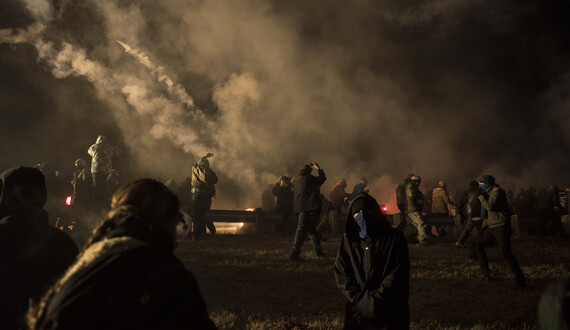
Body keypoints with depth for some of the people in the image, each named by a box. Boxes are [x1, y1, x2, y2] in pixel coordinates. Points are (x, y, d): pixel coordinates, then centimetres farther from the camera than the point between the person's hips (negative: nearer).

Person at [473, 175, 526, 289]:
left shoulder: (497, 191, -10)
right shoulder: (489, 193, 18)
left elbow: (490, 206, -23)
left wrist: (481, 196, -13)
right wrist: (482, 227, 29)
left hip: (501, 227, -10)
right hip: (492, 227, 10)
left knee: (506, 252, -19)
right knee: (478, 245, 14)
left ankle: (520, 281, -17)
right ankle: (486, 274, 21)